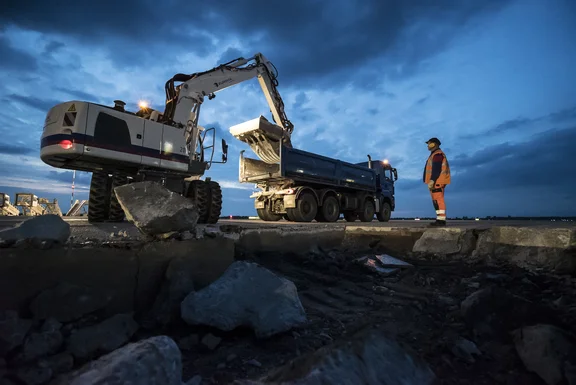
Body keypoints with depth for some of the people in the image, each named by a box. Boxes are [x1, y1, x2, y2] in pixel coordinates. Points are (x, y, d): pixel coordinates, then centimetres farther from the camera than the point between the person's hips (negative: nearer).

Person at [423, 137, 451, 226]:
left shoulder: (437, 154, -9)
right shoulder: (435, 154, 25)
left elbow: (436, 169, -18)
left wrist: (431, 181, -22)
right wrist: (431, 181, 22)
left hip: (437, 182, -11)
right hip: (436, 182, 11)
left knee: (438, 200, -13)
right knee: (437, 201, 9)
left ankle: (441, 220, -14)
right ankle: (440, 219, 11)